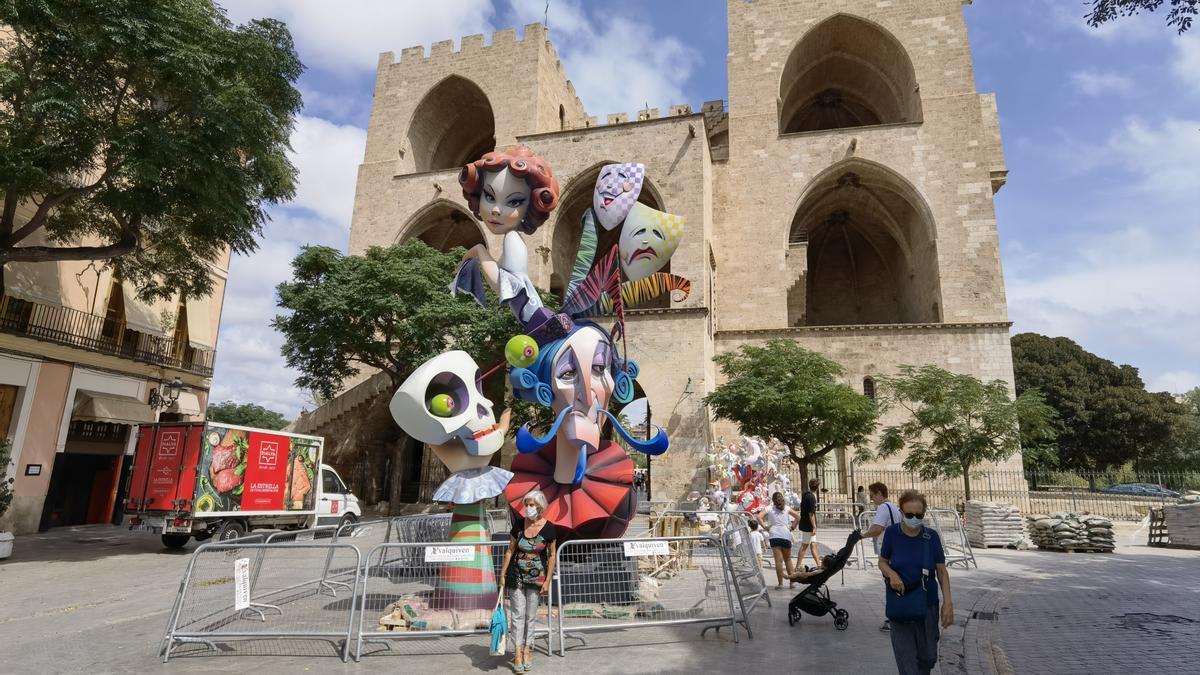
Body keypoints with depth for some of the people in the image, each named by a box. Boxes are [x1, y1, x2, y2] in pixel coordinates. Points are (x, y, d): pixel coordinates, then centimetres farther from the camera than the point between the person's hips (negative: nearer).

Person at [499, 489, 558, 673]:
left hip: (536, 577, -1)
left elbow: (552, 555, -3)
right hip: (516, 575, 1)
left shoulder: (549, 528, -11)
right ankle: (518, 653, 6)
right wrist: (502, 574, 2)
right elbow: (510, 550, 2)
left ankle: (527, 651, 21)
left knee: (530, 616, 9)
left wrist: (547, 581, -5)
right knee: (517, 614, 1)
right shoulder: (519, 524, -6)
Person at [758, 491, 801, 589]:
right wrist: (792, 527, 9)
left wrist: (765, 527, -1)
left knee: (778, 560, -4)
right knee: (788, 559, 16)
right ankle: (792, 580, 15)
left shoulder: (769, 509, 6)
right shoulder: (786, 508, 12)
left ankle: (780, 583, -5)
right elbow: (798, 517, 5)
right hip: (786, 535, 2)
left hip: (774, 535, -2)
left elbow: (759, 517, -8)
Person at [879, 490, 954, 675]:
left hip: (928, 604, 1)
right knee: (906, 660, -1)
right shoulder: (892, 533, -11)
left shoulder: (931, 536, -9)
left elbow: (942, 571, -1)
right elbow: (882, 562, 2)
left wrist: (947, 602, -9)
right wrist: (891, 573, -18)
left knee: (928, 657, 15)